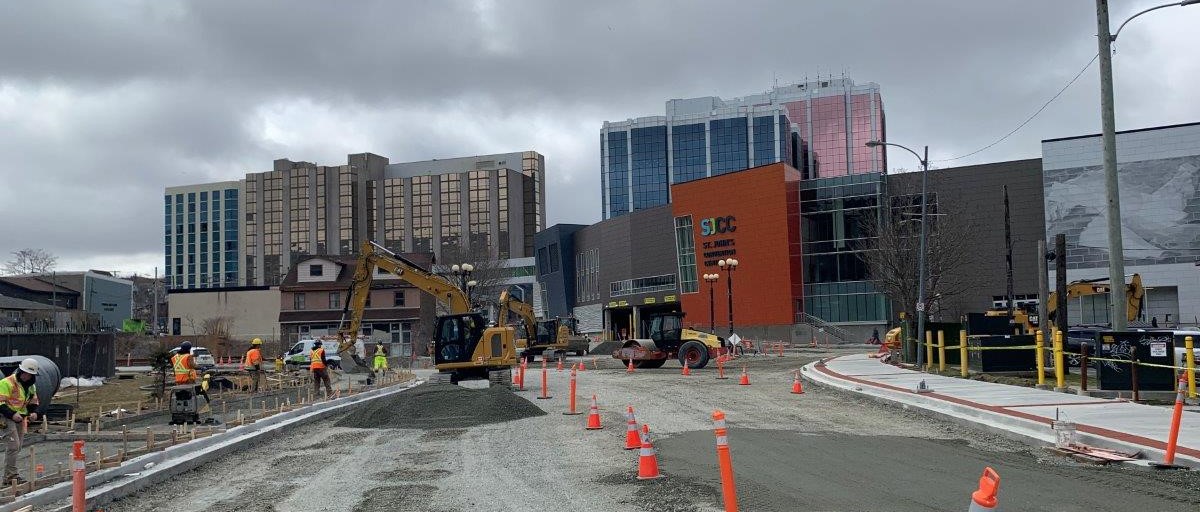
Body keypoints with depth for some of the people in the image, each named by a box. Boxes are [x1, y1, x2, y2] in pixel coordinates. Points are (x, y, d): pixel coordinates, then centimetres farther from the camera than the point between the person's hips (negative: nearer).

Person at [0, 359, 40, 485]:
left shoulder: (31, 386, 11)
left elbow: (34, 401, 20)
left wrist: (34, 412, -1)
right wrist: (12, 414, -28)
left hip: (19, 418, 8)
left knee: (17, 447, 11)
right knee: (13, 445, -15)